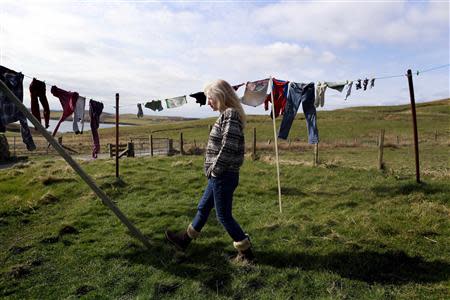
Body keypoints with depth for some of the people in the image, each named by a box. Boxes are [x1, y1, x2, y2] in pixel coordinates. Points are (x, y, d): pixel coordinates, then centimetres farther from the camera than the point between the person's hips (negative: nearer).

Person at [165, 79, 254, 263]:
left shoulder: (230, 114, -17)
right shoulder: (227, 114, 13)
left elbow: (228, 146, -25)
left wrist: (215, 168, -15)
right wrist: (213, 169, 14)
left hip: (223, 176, -10)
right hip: (220, 175, 10)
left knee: (224, 216, 2)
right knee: (203, 207, 21)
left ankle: (246, 253, 15)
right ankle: (184, 240, 39)